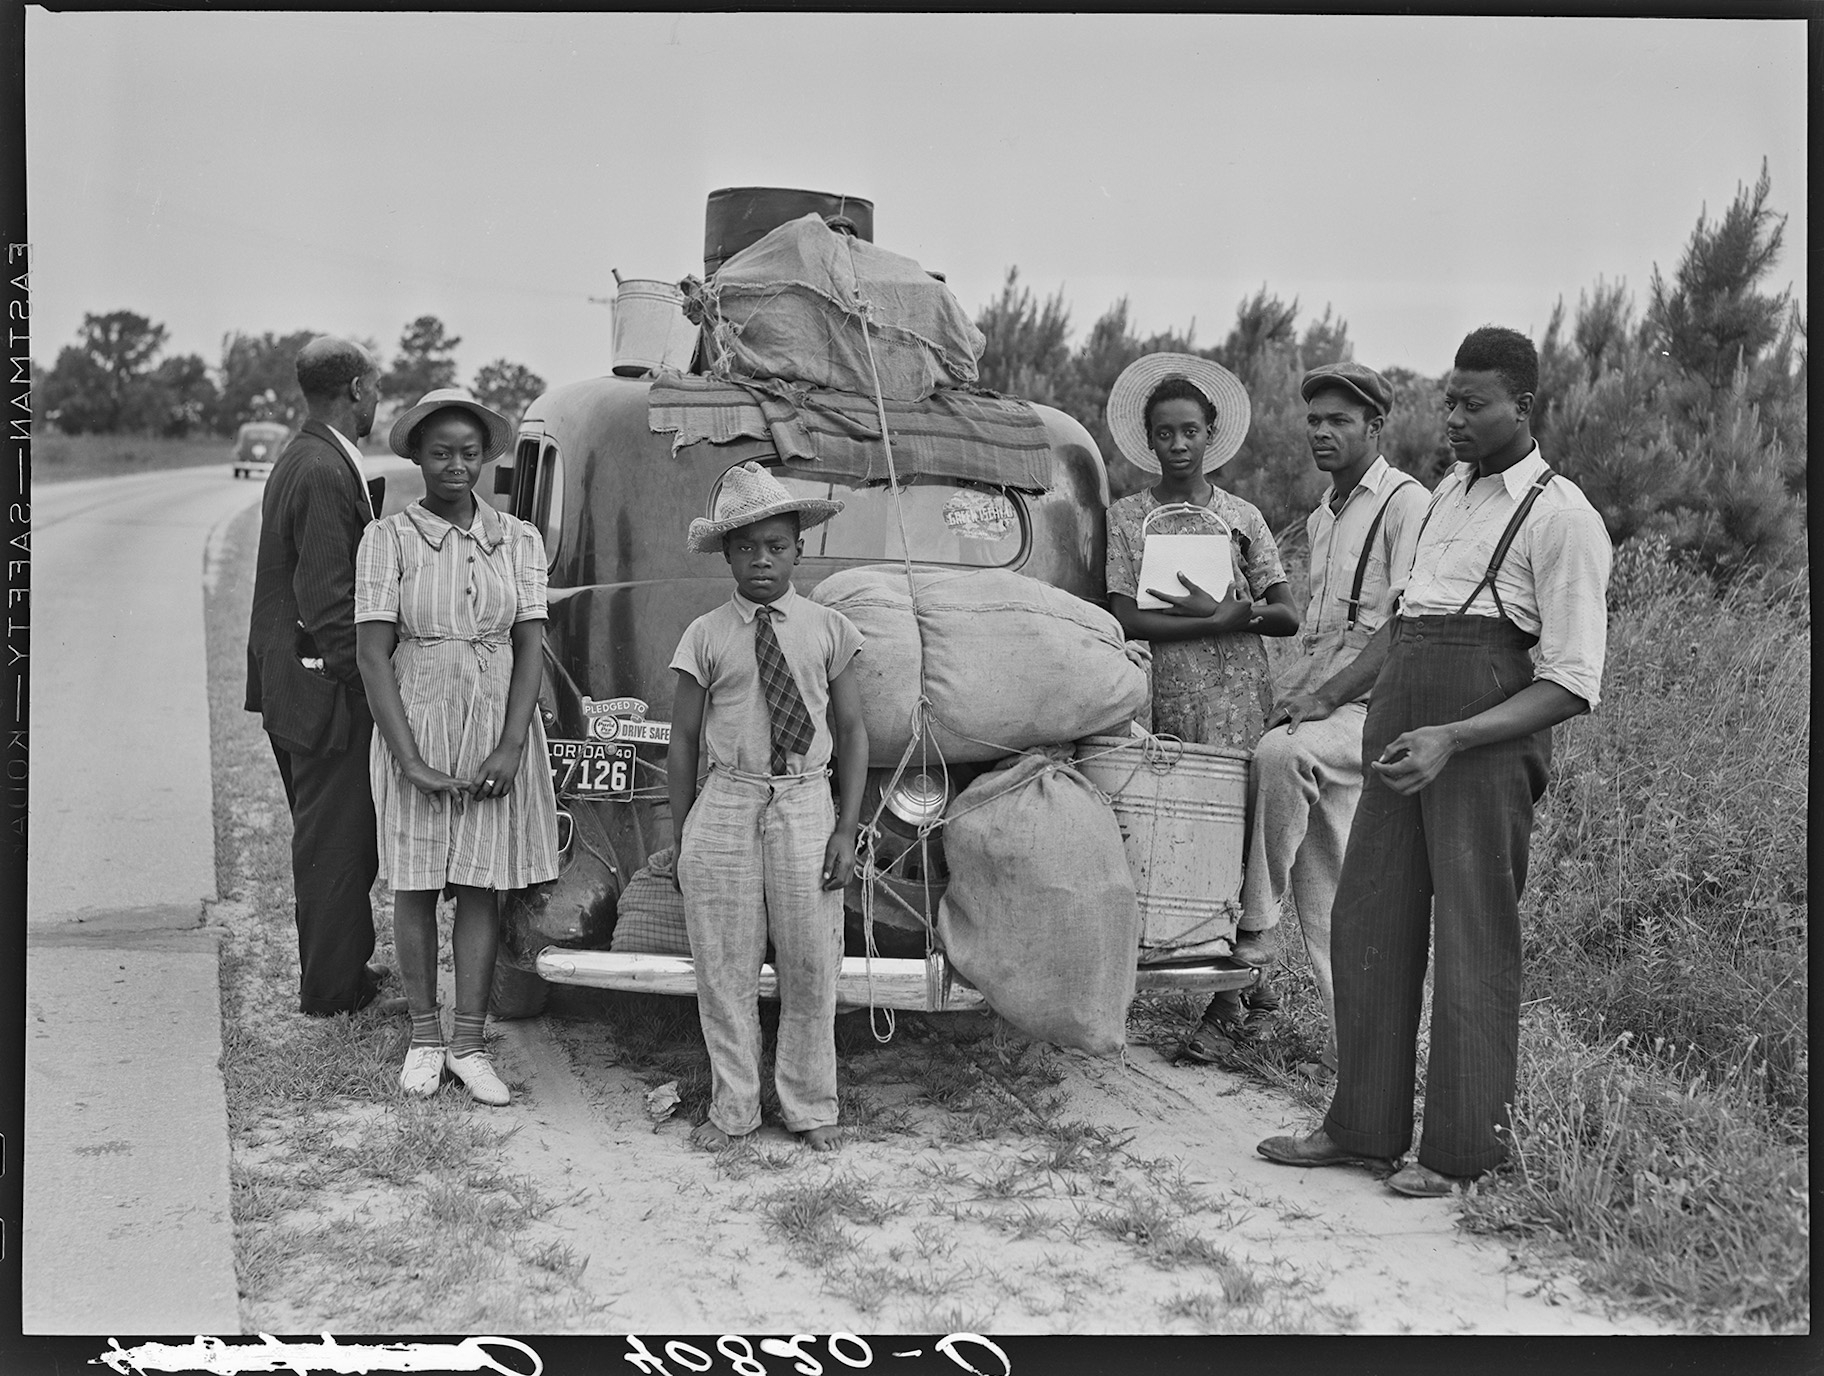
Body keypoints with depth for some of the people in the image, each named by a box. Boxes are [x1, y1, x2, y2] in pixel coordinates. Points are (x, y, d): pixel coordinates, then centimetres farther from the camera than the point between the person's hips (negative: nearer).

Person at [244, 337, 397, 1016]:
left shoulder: (296, 461, 12)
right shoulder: (326, 474, -20)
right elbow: (327, 599, -23)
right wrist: (368, 683, -18)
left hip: (290, 688, 10)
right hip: (325, 694, -10)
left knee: (325, 836, 20)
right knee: (335, 840, 1)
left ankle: (338, 966, 33)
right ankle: (331, 986, 11)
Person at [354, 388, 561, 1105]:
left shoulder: (518, 540, 5)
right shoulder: (388, 539, -2)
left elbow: (530, 647, 1)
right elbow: (373, 654, -7)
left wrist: (511, 747, -10)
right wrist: (410, 760, -14)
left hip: (498, 732, 1)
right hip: (415, 729, -1)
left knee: (482, 886, 4)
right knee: (415, 888, 6)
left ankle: (468, 1042, 11)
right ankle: (425, 1035, 19)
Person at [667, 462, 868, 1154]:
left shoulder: (827, 629, 5)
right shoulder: (706, 635, 2)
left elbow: (852, 732, 6)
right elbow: (683, 740, 6)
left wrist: (848, 828, -2)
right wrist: (681, 838, 3)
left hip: (805, 808, 1)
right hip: (725, 808, 0)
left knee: (810, 968, 5)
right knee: (724, 970, 5)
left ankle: (808, 1108, 22)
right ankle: (732, 1108, 21)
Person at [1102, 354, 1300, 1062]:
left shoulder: (1241, 517, 11)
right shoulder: (1127, 517, 8)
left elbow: (1286, 617, 7)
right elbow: (1125, 620, -4)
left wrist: (1219, 610, -10)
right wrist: (1224, 619, -11)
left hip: (1236, 702, -1)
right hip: (1163, 702, 1)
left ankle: (1225, 1006, -1)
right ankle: (1230, 995, 8)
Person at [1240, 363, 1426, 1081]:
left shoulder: (1405, 504, -6)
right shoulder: (1322, 517, 21)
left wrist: (1323, 696, -17)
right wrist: (1289, 695, 8)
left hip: (1378, 706, -8)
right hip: (1322, 709, 8)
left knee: (1281, 755, -35)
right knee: (1325, 893, 3)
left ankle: (1254, 914, -22)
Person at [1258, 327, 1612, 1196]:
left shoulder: (1562, 518, -6)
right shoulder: (1449, 492, 17)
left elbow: (1572, 685, -11)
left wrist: (1451, 739, -22)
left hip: (1489, 738, -7)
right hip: (1400, 721, 7)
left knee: (1472, 938, -1)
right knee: (1368, 921, 8)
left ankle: (1461, 1151, 11)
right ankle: (1363, 1127, 20)